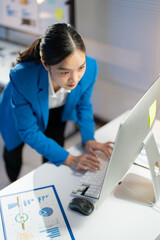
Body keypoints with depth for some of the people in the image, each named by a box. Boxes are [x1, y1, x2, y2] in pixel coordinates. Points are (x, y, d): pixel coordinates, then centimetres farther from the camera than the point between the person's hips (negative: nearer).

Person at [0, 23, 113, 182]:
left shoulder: (90, 68, -36)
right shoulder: (21, 77, -46)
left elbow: (84, 105, -12)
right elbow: (29, 132, -33)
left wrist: (88, 139, -24)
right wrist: (69, 159, -36)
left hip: (57, 112, 2)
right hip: (23, 113, -1)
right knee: (13, 151, 21)